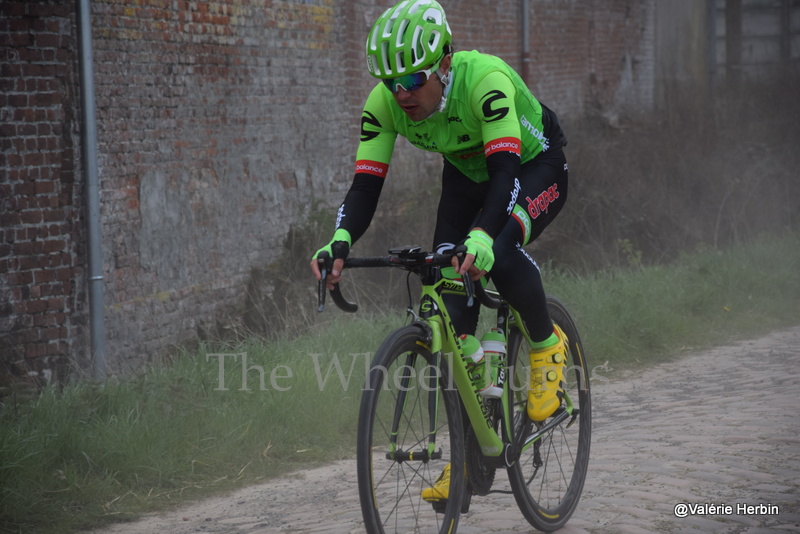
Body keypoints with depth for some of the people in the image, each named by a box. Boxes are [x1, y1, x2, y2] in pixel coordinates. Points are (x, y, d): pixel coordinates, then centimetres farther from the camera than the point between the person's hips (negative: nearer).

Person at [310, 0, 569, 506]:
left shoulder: (485, 80, -38)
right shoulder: (384, 103, -23)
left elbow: (505, 172, -46)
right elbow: (366, 186, -25)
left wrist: (482, 238, -64)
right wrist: (340, 242, -45)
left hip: (534, 165, -5)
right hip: (468, 173, 5)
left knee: (499, 255, -36)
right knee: (449, 300, -11)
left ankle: (548, 344, -4)